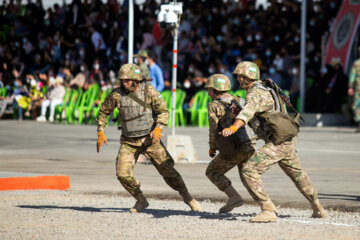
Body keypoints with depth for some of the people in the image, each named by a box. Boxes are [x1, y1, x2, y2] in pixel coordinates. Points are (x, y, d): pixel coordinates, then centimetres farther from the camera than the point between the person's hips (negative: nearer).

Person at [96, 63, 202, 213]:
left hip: (149, 139, -1)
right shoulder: (117, 95, -6)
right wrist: (100, 133, 2)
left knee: (167, 170, -2)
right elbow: (103, 112, 9)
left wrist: (158, 129, -25)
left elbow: (163, 112, -8)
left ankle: (187, 197, 18)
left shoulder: (149, 91, -9)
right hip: (128, 143, 1)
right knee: (123, 174, -14)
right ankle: (141, 201, 9)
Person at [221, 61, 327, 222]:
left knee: (249, 171, -16)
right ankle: (318, 209, 45)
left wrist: (233, 128, -53)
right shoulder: (263, 90, 17)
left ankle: (268, 211, -20)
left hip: (277, 142, -11)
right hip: (288, 141, 11)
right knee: (296, 174, 30)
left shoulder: (254, 94, -16)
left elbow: (248, 111, -38)